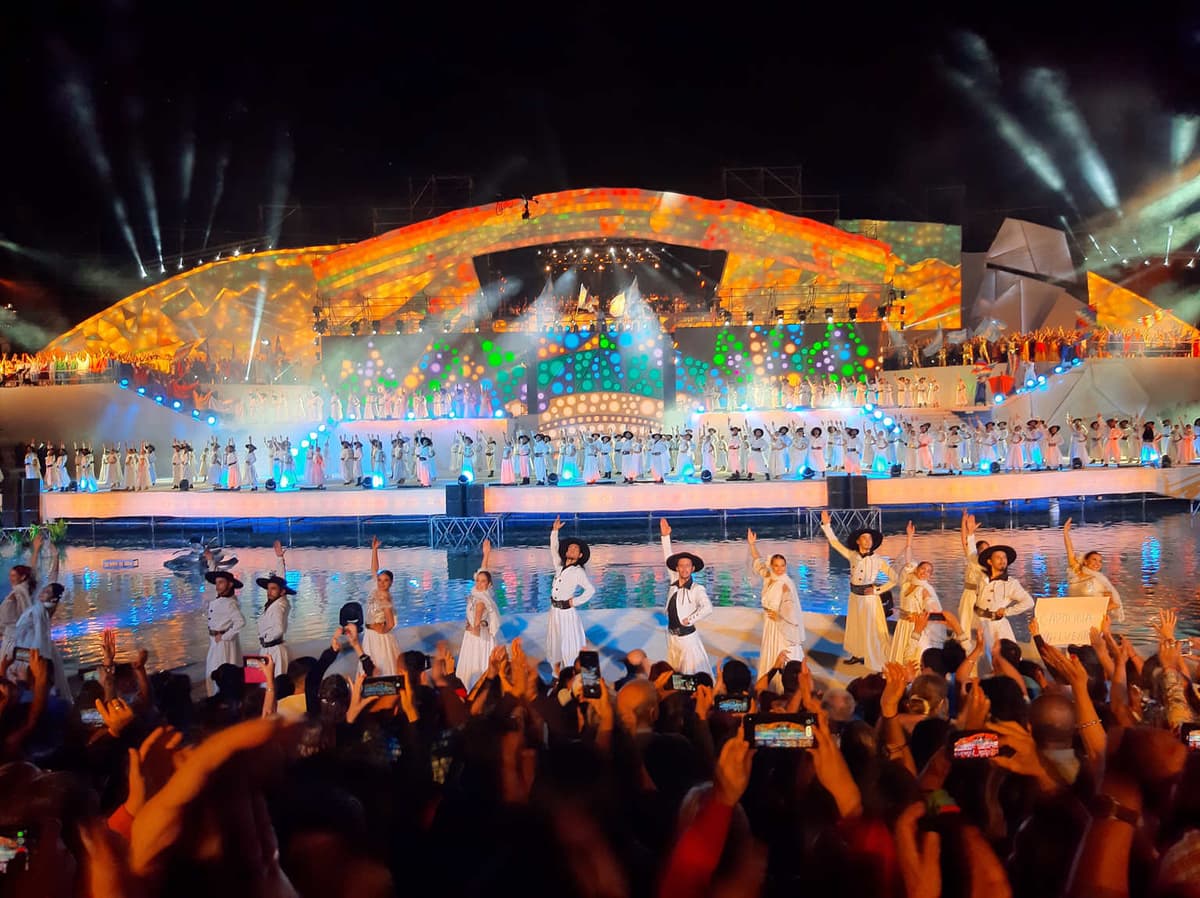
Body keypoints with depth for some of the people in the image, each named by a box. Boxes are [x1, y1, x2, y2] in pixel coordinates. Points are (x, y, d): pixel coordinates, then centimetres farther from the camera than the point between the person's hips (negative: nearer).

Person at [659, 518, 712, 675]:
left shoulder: (697, 589, -15)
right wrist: (665, 536, 2)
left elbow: (707, 608, -29)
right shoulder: (674, 582, 1)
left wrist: (689, 620, -21)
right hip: (671, 635, 6)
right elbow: (668, 558, 6)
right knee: (674, 674, 14)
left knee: (694, 675, -4)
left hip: (687, 637, -6)